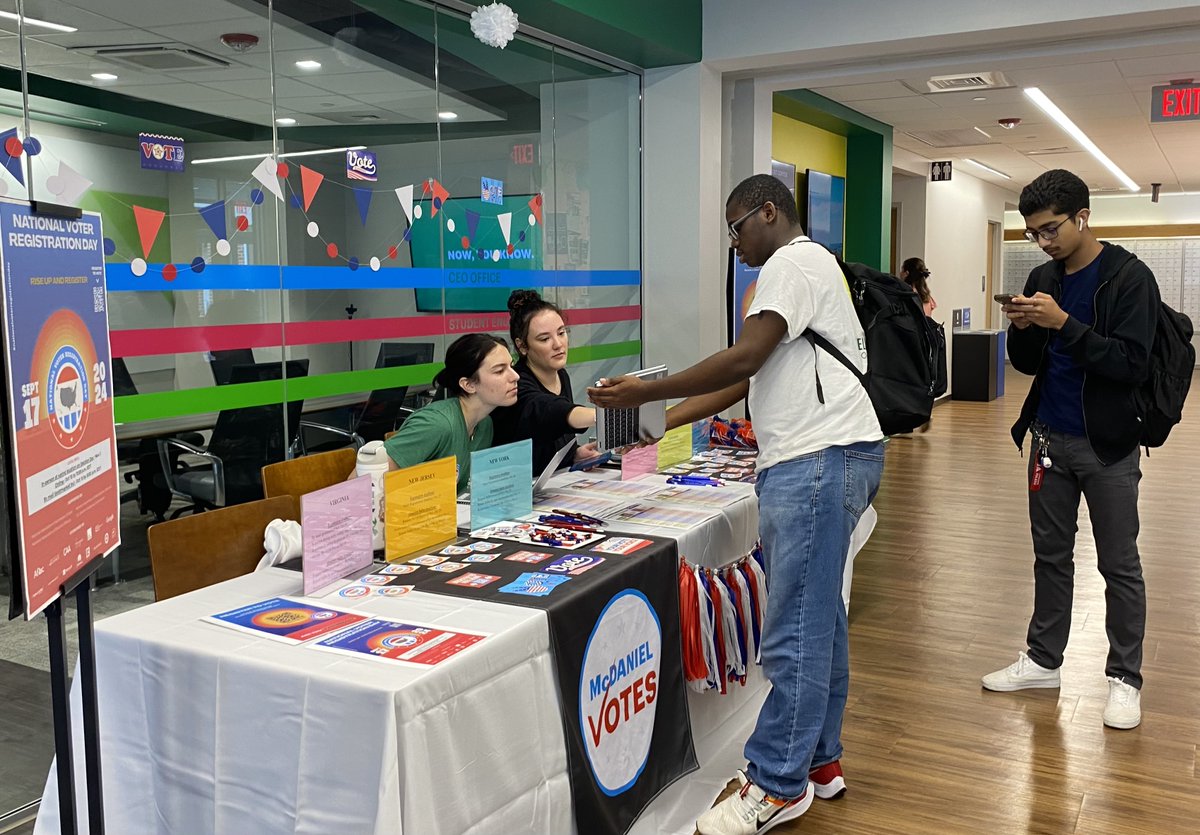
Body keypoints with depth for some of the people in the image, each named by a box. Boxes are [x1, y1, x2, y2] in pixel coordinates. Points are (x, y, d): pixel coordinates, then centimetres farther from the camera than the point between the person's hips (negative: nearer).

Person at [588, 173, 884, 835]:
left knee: (795, 631, -7)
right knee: (817, 618, 15)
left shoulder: (793, 262, -6)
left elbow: (744, 360, -17)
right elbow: (747, 381, 23)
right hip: (815, 463, 11)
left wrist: (645, 392, -10)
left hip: (819, 462, -11)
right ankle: (818, 761, 26)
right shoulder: (803, 268, 26)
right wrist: (664, 422, 19)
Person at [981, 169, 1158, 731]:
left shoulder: (1129, 278, -11)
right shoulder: (1043, 279, 6)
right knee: (1051, 556, 14)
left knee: (1119, 566, 6)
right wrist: (1021, 329, -12)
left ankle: (1124, 678, 18)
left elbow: (1131, 364, -19)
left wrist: (1063, 323, -26)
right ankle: (1043, 661, 27)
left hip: (1107, 445, -5)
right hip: (1050, 439, 6)